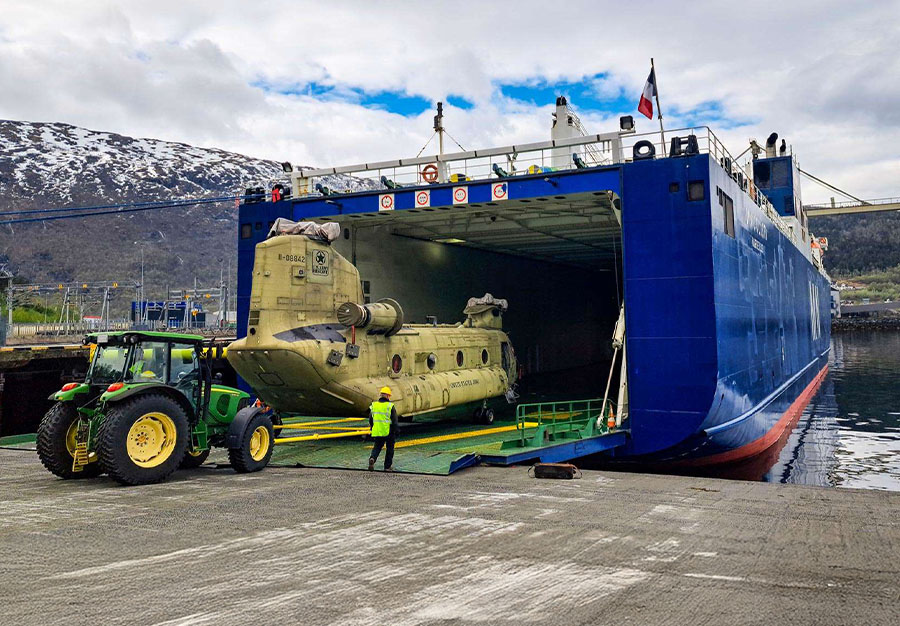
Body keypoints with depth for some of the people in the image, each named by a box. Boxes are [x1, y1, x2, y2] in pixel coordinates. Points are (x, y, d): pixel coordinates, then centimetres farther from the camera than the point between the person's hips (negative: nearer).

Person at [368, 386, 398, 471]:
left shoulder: (374, 405, 4)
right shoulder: (390, 406, -9)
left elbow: (370, 420, 12)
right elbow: (394, 421, -8)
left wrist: (372, 429, 24)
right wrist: (396, 432, -1)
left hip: (377, 432, 3)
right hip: (389, 432, -3)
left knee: (376, 447, 13)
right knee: (389, 448, 11)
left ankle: (372, 458, -15)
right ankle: (388, 466, 15)